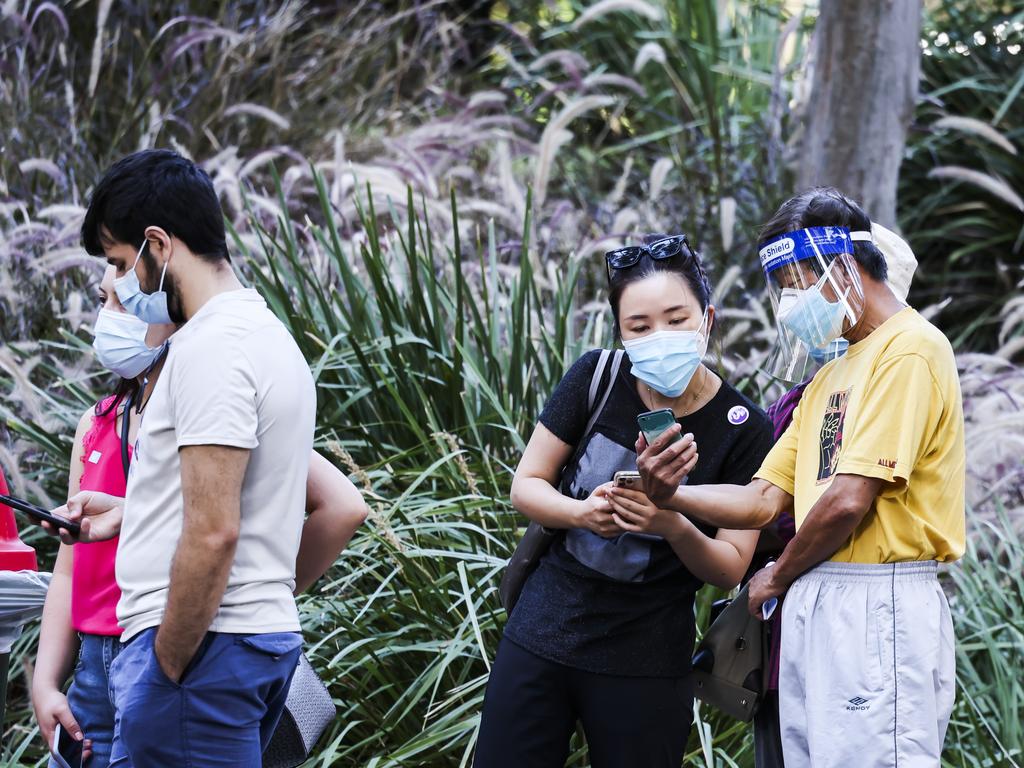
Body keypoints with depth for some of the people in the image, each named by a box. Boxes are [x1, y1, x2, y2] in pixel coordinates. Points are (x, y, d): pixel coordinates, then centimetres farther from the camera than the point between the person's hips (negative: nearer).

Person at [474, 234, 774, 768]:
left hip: (645, 662, -2)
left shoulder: (743, 428, -9)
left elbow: (730, 569, -6)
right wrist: (582, 512, -20)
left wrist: (673, 526, -27)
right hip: (541, 638, 2)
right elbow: (526, 485, 2)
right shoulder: (597, 379, -5)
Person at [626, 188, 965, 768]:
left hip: (878, 607, -9)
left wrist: (778, 578, 0)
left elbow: (847, 501, -16)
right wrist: (670, 496, -2)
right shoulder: (831, 377, 22)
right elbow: (766, 501, 15)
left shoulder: (910, 351, -9)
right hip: (812, 606, 9)